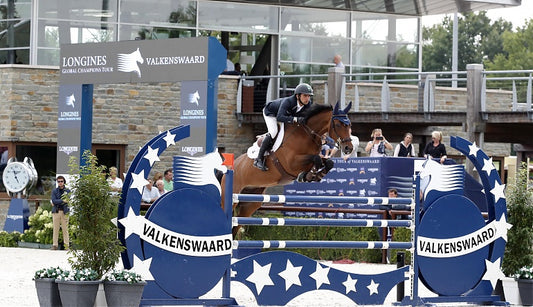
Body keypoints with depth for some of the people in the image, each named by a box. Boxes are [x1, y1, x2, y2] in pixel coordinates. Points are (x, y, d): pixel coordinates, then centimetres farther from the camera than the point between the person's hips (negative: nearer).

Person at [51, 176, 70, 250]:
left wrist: (57, 203, -6)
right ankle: (55, 245, 1)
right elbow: (54, 201, -5)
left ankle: (66, 245, -1)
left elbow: (67, 201, -4)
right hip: (56, 212, 0)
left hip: (64, 212, 0)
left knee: (65, 229, -3)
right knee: (55, 229, -1)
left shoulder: (67, 191, 7)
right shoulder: (54, 191, 8)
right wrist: (62, 201, -14)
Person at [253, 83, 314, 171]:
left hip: (287, 114, 8)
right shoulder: (288, 102, -44)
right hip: (270, 112, -8)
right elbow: (279, 117, -55)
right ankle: (259, 159, -22)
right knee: (273, 132, -26)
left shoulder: (308, 104, -25)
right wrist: (295, 119, -65)